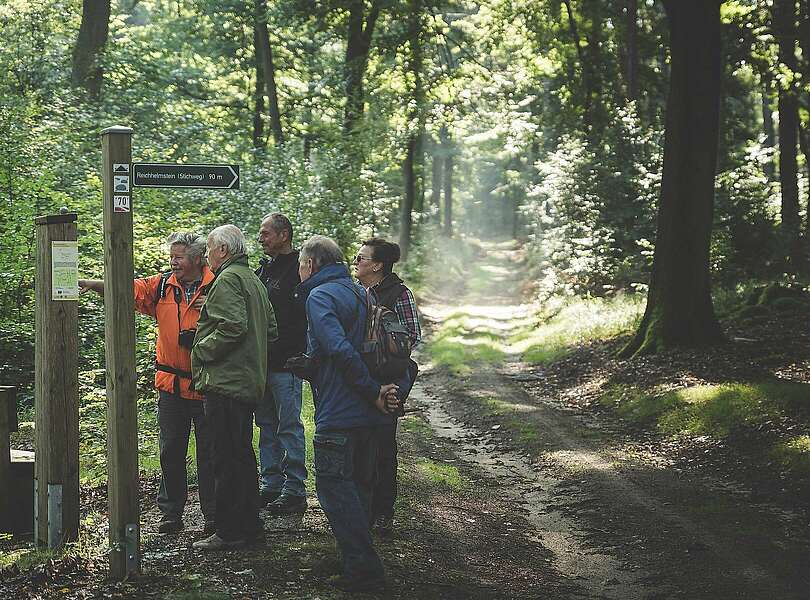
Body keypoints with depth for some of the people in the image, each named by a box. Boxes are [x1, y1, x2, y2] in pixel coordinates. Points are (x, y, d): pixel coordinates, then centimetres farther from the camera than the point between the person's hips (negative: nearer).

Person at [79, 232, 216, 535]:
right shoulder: (162, 286, 5)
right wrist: (92, 284, -21)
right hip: (171, 384, 4)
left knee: (209, 453, 4)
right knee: (171, 451, 9)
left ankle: (213, 514, 13)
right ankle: (171, 513, 18)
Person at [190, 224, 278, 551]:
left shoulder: (227, 279, -12)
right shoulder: (254, 279, 19)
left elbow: (233, 325, -24)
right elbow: (271, 330, 22)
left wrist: (202, 350, -13)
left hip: (225, 382, -10)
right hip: (249, 382, 10)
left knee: (226, 458, -6)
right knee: (242, 454, 17)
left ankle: (230, 532, -4)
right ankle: (250, 524, 23)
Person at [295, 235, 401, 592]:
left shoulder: (319, 296, -9)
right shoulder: (360, 292, 18)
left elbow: (341, 351, -23)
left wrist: (374, 393, -18)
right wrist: (381, 392, 3)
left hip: (338, 414, -9)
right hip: (367, 415, 9)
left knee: (334, 487, -3)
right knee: (358, 487, 17)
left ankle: (363, 569, -6)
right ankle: (360, 566, 25)